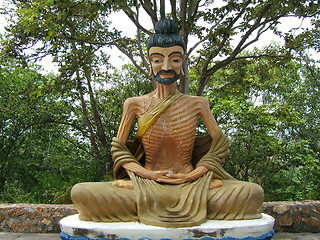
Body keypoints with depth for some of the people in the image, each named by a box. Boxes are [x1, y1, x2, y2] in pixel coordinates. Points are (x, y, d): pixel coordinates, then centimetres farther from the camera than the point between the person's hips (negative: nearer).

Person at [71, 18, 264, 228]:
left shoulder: (197, 104, 5)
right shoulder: (135, 105, 5)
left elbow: (219, 146, 8)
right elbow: (119, 149, 7)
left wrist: (193, 175, -7)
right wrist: (146, 174, -9)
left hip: (191, 186, 1)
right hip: (146, 187, 0)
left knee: (252, 193, -24)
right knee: (82, 193, -25)